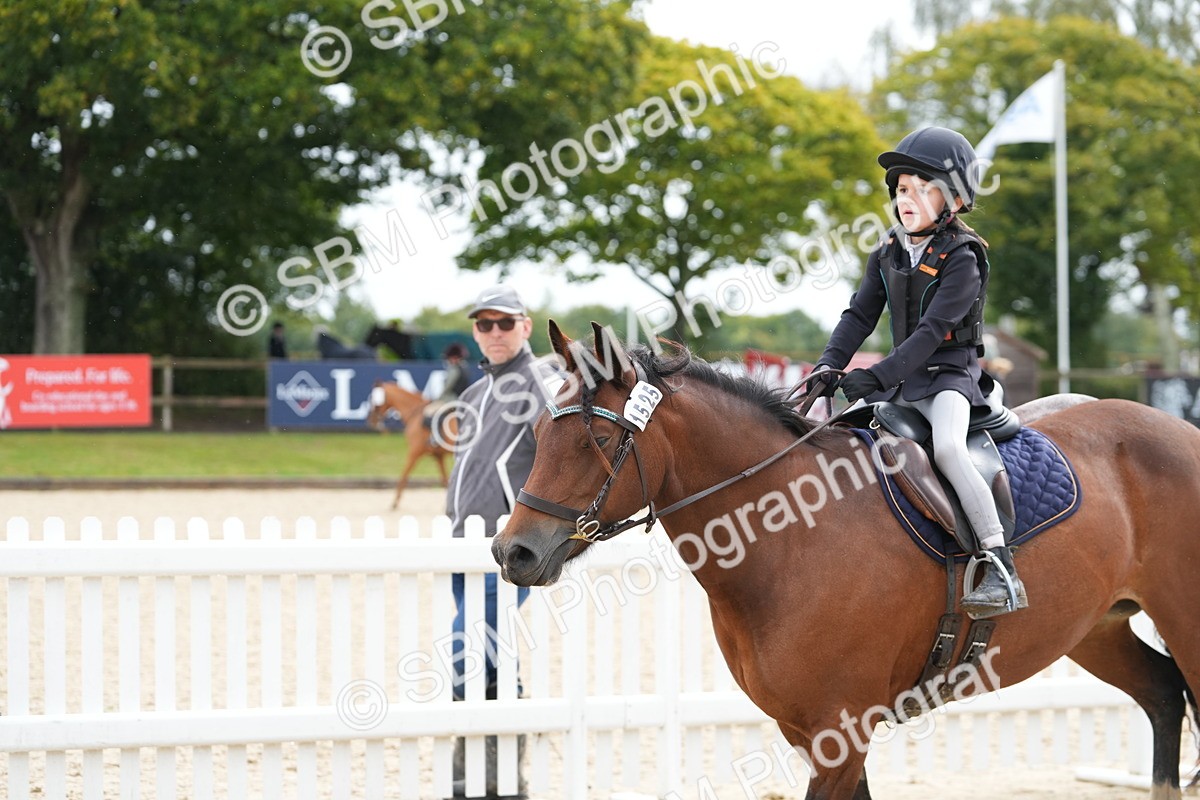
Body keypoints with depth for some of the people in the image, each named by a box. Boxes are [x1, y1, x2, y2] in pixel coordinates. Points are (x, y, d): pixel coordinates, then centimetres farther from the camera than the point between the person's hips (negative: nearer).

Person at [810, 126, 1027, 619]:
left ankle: (1001, 566, -35)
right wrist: (829, 367, -13)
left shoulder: (961, 260, -13)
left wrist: (877, 377, -30)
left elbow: (931, 330, -21)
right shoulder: (888, 255, 9)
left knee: (947, 448, -33)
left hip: (951, 375, -8)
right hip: (901, 380, 8)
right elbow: (859, 316, 5)